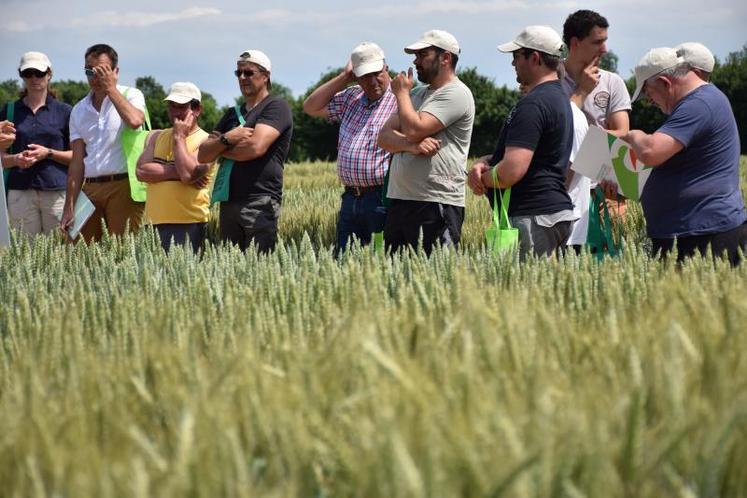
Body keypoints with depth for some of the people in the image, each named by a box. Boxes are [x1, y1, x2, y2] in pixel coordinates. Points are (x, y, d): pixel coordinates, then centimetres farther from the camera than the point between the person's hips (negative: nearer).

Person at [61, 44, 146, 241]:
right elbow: (77, 161, 14)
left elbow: (135, 121, -21)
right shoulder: (79, 110, 16)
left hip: (123, 186, -5)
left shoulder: (130, 95, 4)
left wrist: (110, 88, -9)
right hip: (90, 188, 5)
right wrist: (69, 207, 7)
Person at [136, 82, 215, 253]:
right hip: (155, 222, 5)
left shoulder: (205, 141, 0)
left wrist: (179, 137, -6)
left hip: (188, 225, -5)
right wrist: (176, 171, -9)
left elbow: (188, 174, -16)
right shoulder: (156, 137, 16)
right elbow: (141, 171, 1)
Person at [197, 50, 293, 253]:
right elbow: (203, 155, 14)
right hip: (229, 202, 7)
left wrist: (221, 149, 3)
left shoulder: (276, 107, 0)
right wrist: (226, 139, -6)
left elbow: (256, 147, -15)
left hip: (261, 203, -7)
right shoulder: (233, 114, 22)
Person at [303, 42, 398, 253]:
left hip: (381, 199, -7)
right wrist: (343, 78, 12)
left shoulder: (398, 99, -6)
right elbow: (311, 107, 18)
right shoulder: (351, 97, 18)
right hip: (350, 199, 7)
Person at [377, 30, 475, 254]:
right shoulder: (417, 94, 21)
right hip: (399, 202, 9)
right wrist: (411, 145, -10)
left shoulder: (455, 94, -6)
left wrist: (401, 93, 0)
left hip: (436, 205, -9)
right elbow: (384, 137, 12)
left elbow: (414, 130, -17)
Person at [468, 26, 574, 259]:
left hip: (533, 218, -10)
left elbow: (511, 171, -24)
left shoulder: (533, 104, -16)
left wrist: (483, 178, -4)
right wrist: (485, 161, 7)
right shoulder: (559, 97, 19)